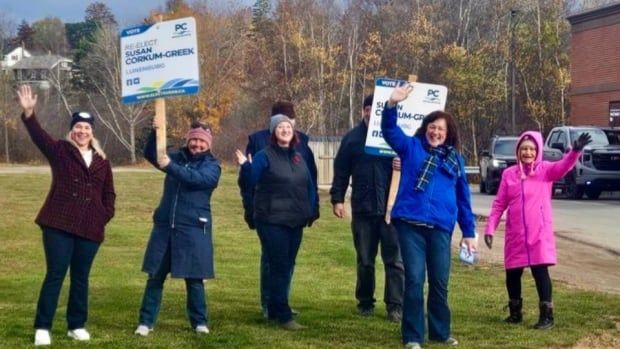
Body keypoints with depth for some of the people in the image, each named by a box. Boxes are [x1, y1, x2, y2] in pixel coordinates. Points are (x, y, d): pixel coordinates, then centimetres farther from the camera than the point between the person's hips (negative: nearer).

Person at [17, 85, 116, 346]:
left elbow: (109, 194, 17)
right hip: (59, 225, -3)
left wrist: (105, 217, 3)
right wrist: (28, 113, -31)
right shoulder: (60, 151, 2)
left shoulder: (102, 161, 11)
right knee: (55, 274, -4)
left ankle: (77, 326, 20)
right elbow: (39, 136, -14)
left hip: (89, 229, 3)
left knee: (81, 277, 10)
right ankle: (42, 327, 1)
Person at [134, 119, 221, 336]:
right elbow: (150, 154, 4)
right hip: (165, 226, 3)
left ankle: (199, 322, 15)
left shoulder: (212, 165, -1)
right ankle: (146, 321, 9)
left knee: (193, 278, 2)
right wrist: (155, 132, -14)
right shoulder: (177, 158, 12)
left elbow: (197, 179, -20)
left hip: (193, 229, -3)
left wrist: (169, 167, -29)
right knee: (155, 276, 4)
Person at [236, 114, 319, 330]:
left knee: (287, 267, 11)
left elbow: (309, 186, 20)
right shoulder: (264, 157, -5)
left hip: (296, 222, 7)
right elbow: (249, 184, -13)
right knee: (279, 267, -7)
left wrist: (311, 211, 13)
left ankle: (274, 310, 23)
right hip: (272, 222, -7)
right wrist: (245, 167, -30)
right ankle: (284, 316, -4)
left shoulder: (298, 158, 14)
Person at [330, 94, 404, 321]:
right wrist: (337, 198, 0)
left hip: (391, 207, -2)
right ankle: (365, 302, 22)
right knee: (364, 260, 11)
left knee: (394, 259, -1)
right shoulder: (352, 138, 6)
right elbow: (341, 170, 7)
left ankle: (395, 306, 2)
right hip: (362, 208, 2)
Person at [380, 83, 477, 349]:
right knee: (414, 280, -3)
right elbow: (390, 130, -7)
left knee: (440, 282, 9)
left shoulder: (455, 159, 13)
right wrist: (392, 105, -26)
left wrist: (469, 232, 14)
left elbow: (463, 197, 16)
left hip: (440, 228, 2)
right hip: (410, 224, -2)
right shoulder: (411, 147, 7)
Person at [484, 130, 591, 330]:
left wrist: (576, 151, -41)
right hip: (515, 235, 3)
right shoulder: (509, 174, 6)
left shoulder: (545, 170, -1)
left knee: (540, 272, -4)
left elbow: (563, 166, -22)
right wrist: (490, 228, 2)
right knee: (512, 274, 11)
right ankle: (515, 312, 29)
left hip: (540, 234, -3)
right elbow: (499, 204, 8)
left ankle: (546, 315, 3)